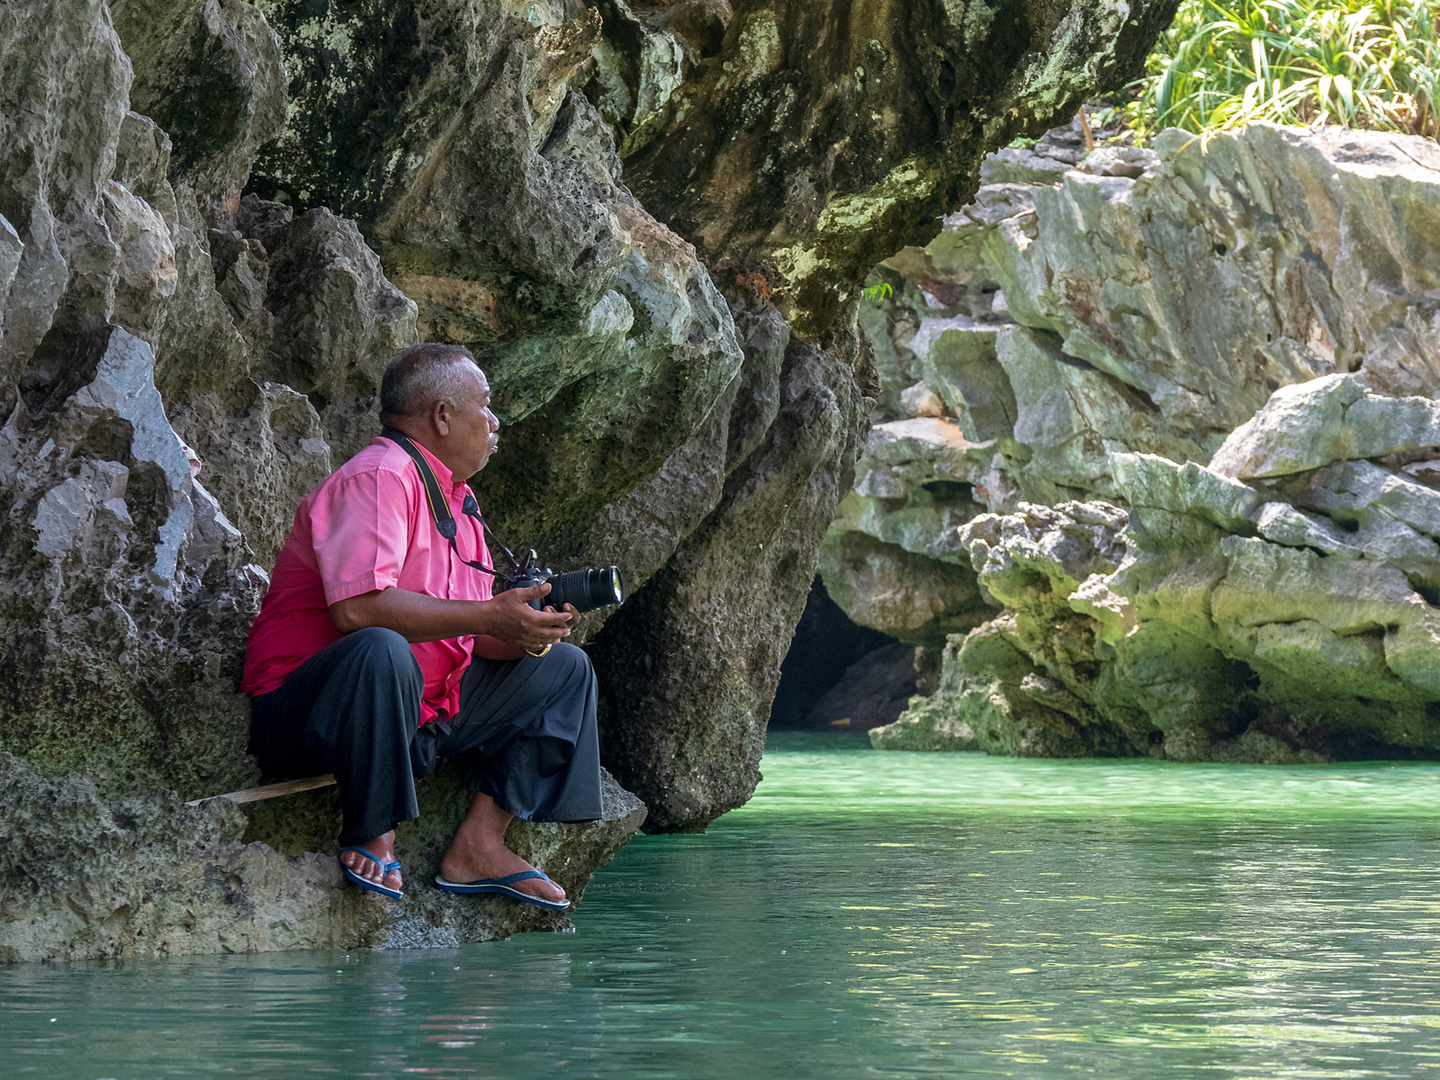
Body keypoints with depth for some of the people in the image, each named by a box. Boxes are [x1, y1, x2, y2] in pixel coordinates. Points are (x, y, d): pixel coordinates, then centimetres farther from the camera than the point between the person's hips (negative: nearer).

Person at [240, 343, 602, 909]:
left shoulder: (459, 500, 16)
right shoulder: (377, 479, -15)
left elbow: (472, 640, 15)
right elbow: (356, 607, -30)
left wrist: (527, 631, -9)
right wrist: (490, 616, -25)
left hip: (425, 711, 10)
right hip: (302, 716, -10)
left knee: (562, 667, 11)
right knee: (381, 651, -42)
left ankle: (478, 846, 1)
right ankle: (371, 837, -21)